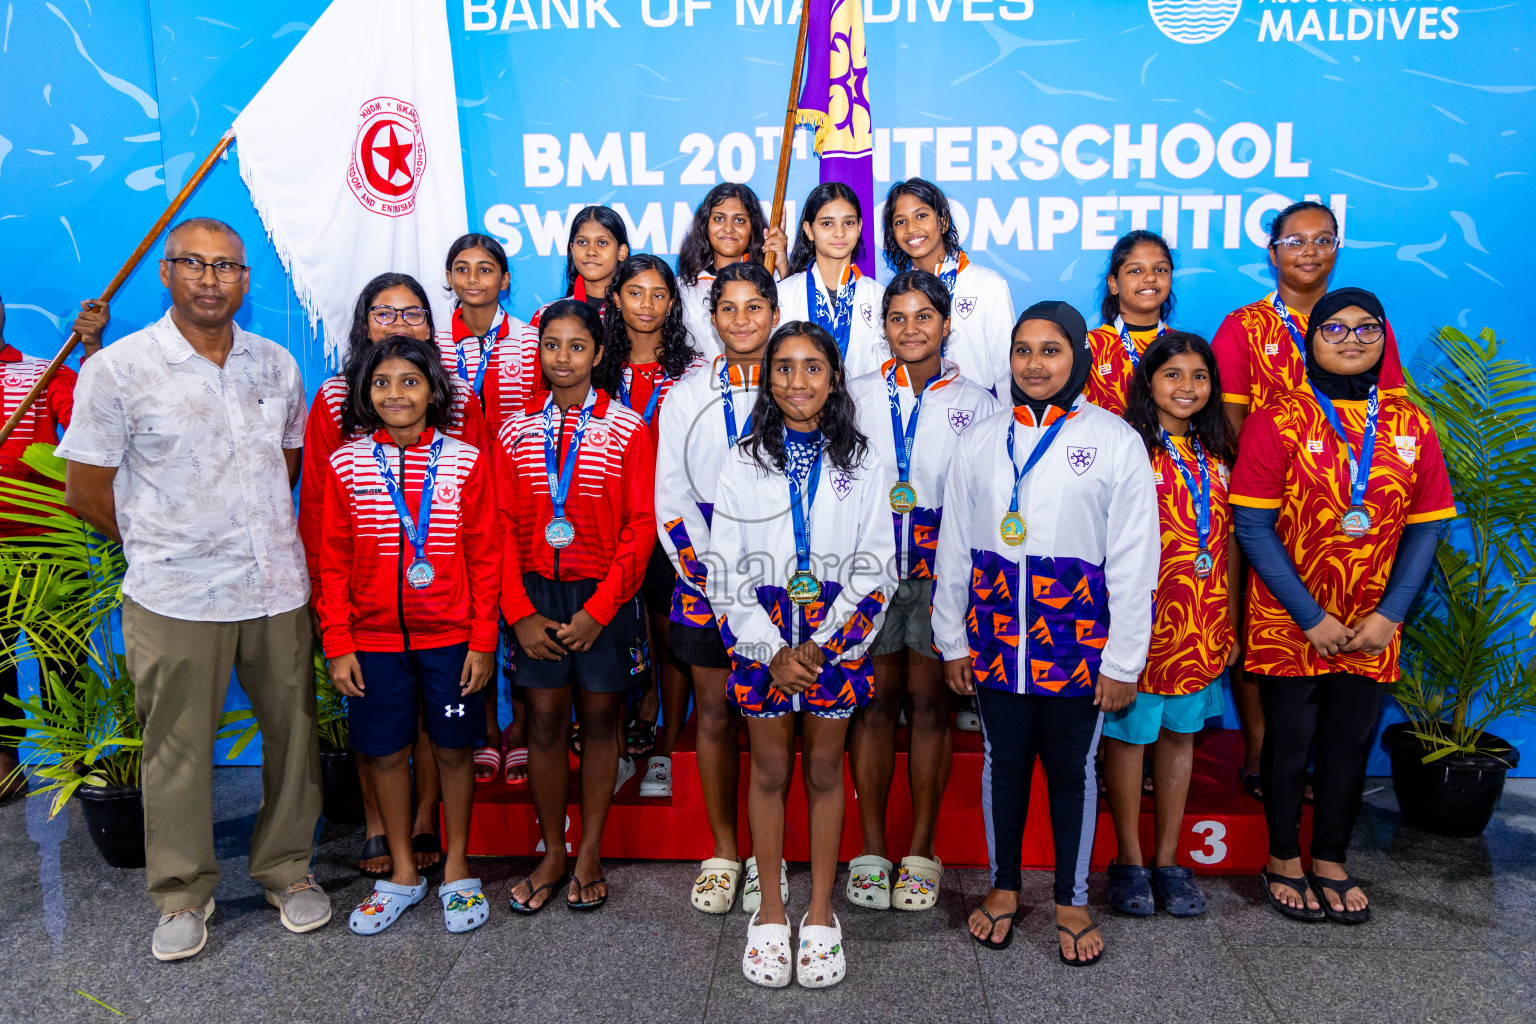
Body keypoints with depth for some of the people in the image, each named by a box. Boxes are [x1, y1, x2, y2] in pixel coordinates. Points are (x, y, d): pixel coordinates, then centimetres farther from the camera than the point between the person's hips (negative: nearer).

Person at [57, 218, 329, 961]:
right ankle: (182, 894, 26)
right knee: (177, 748, 7)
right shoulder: (116, 370, -5)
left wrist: (253, 531, 10)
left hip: (279, 588, 3)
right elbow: (86, 494, -2)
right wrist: (165, 544, 6)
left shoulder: (277, 365, 7)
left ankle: (287, 870, 28)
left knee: (293, 731, 10)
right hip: (175, 599, -3)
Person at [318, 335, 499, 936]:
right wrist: (338, 644, -2)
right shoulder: (346, 465, 0)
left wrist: (483, 640, -5)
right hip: (374, 638, 1)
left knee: (453, 748, 9)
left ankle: (456, 868, 27)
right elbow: (333, 563, 3)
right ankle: (402, 872, 29)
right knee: (387, 751, 10)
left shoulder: (466, 462, -3)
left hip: (450, 637, -1)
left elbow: (485, 558, -2)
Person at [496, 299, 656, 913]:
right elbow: (503, 529, 3)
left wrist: (598, 609, -13)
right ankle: (552, 854, 20)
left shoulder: (627, 429, -3)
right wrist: (520, 613, -6)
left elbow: (641, 526, -7)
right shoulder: (516, 433, 6)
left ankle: (589, 854, 19)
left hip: (604, 594, -2)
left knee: (599, 718, 6)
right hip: (537, 592, 2)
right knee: (544, 719, 5)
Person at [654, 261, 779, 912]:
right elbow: (672, 497, 5)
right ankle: (723, 851, 18)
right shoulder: (687, 395, 8)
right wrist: (709, 570, -6)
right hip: (703, 571, 1)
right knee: (714, 710, 5)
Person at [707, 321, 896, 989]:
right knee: (769, 771, 9)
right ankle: (770, 909, 24)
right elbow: (725, 571, -2)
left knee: (824, 771, 10)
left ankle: (821, 911, 24)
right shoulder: (743, 463, 1)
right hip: (761, 642, 0)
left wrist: (822, 647, -11)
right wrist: (773, 651, -11)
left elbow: (877, 569, -2)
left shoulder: (860, 464, 1)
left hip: (836, 640, 0)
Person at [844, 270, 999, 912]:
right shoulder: (857, 397, 9)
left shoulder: (977, 404, 7)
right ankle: (872, 847, 13)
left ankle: (921, 850, 15)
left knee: (930, 702, 3)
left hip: (942, 573, 0)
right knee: (875, 699, 2)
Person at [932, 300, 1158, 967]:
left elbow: (1134, 562, -5)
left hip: (1078, 646, -2)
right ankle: (1003, 887, 34)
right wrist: (952, 642, 6)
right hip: (994, 640, 2)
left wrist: (1123, 661, -6)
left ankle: (1072, 900, 30)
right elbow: (954, 549, 7)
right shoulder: (981, 441, 4)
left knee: (1073, 772, 11)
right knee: (1003, 765, 14)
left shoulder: (1116, 441, -4)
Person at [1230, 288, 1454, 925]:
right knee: (1291, 742, 8)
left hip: (1371, 628, 3)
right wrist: (1312, 619, -14)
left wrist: (1390, 614, -7)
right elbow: (1254, 527, -12)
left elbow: (1424, 530, 4)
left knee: (1352, 741, 12)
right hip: (1288, 623, -3)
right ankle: (1283, 861, 27)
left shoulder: (1410, 426, 3)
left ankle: (1331, 861, 30)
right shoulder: (1278, 422, -8)